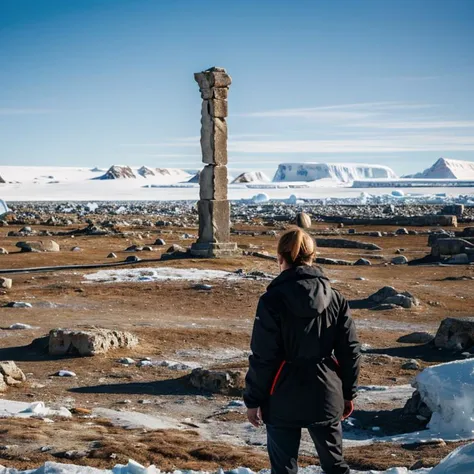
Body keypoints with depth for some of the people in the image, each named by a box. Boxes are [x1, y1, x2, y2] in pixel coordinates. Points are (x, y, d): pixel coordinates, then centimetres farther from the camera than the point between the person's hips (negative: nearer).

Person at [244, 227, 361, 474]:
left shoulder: (272, 301, -13)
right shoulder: (335, 299, 0)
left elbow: (262, 357, -12)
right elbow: (350, 351, 4)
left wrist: (253, 399, -2)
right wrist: (348, 393, 15)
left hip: (283, 400, -3)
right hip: (325, 397, 4)